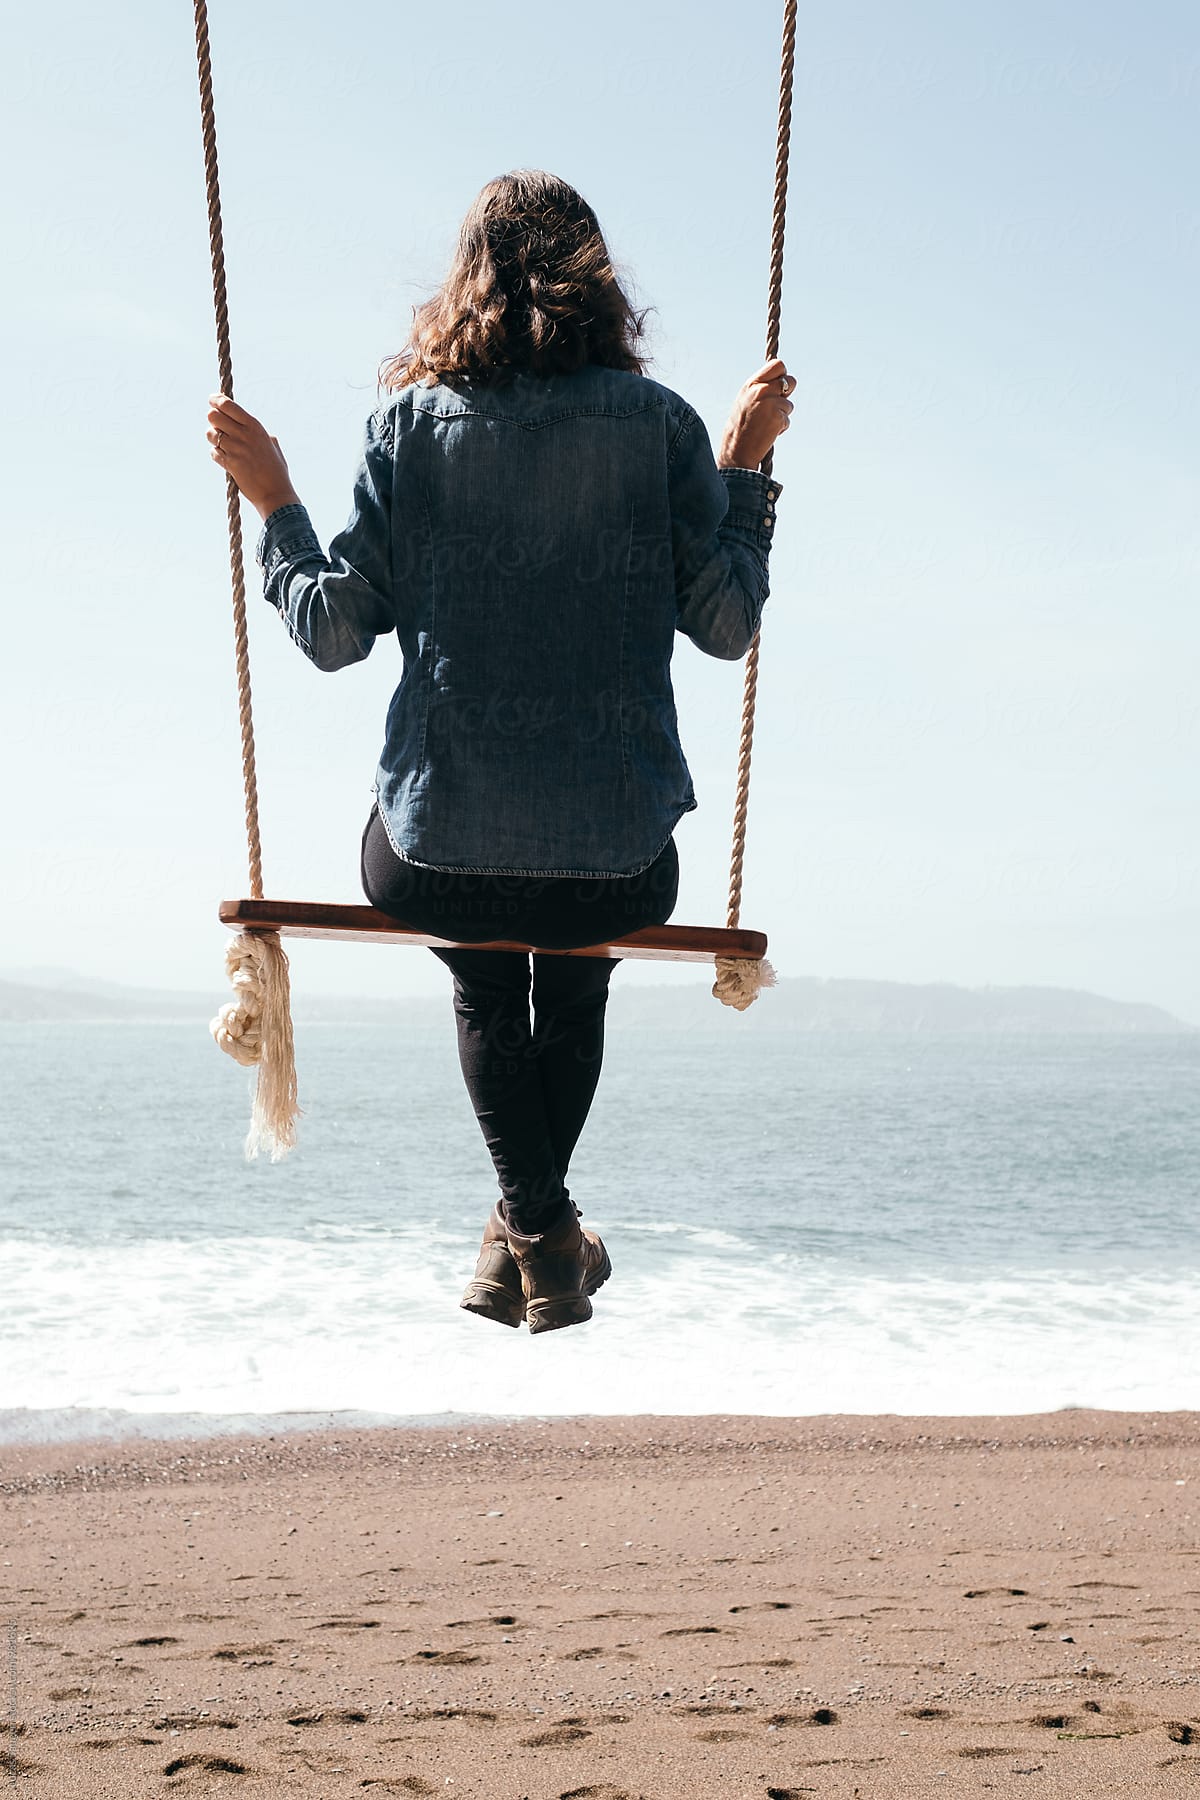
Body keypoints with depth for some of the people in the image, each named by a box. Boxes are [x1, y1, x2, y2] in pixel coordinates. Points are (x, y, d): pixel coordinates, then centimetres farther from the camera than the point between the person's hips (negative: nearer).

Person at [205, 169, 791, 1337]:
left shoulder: (409, 422, 0)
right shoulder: (657, 421, 0)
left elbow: (335, 632, 0)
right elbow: (726, 625, 3)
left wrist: (272, 502, 14)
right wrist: (745, 463, 14)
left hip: (435, 858, 0)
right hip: (620, 864, 0)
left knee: (485, 989, 33)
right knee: (574, 988, 36)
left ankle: (537, 1227, 14)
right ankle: (536, 1230, 38)